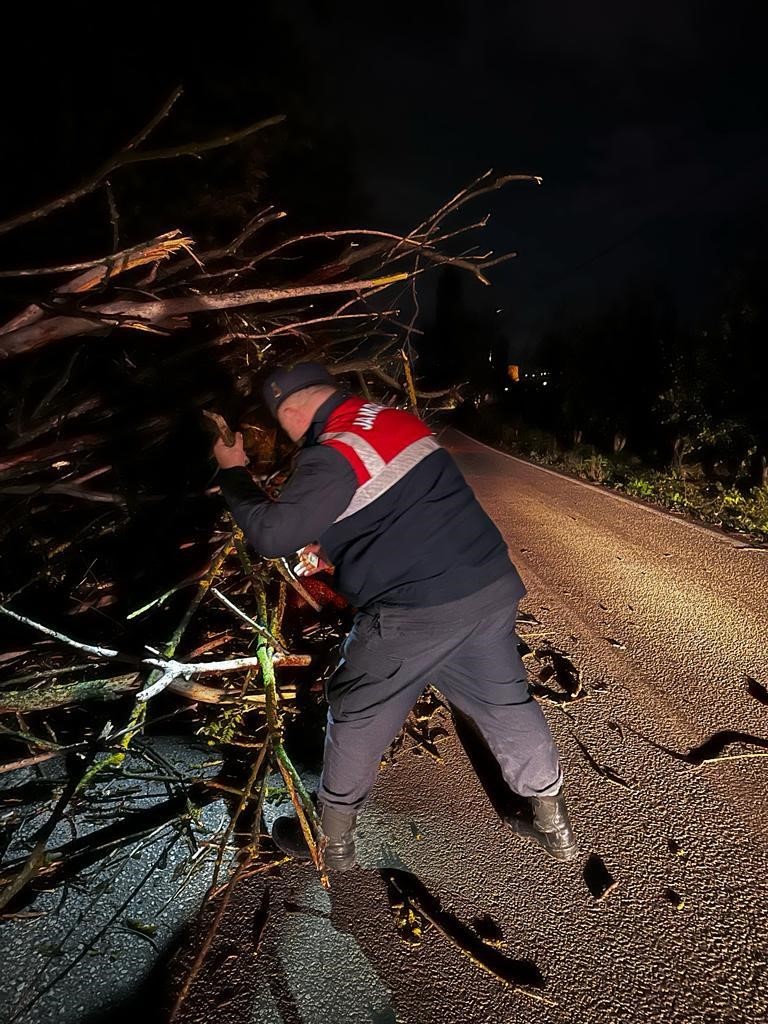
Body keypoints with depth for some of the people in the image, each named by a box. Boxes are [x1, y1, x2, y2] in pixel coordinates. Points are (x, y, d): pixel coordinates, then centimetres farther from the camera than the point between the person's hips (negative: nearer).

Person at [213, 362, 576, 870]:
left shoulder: (332, 455, -14)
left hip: (416, 613, -7)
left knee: (358, 718, 15)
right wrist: (329, 540, 22)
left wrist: (232, 471, -2)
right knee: (506, 702, 22)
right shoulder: (399, 419, 11)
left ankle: (333, 838, 35)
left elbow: (273, 534, -16)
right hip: (493, 586, 7)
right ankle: (554, 821, 39)